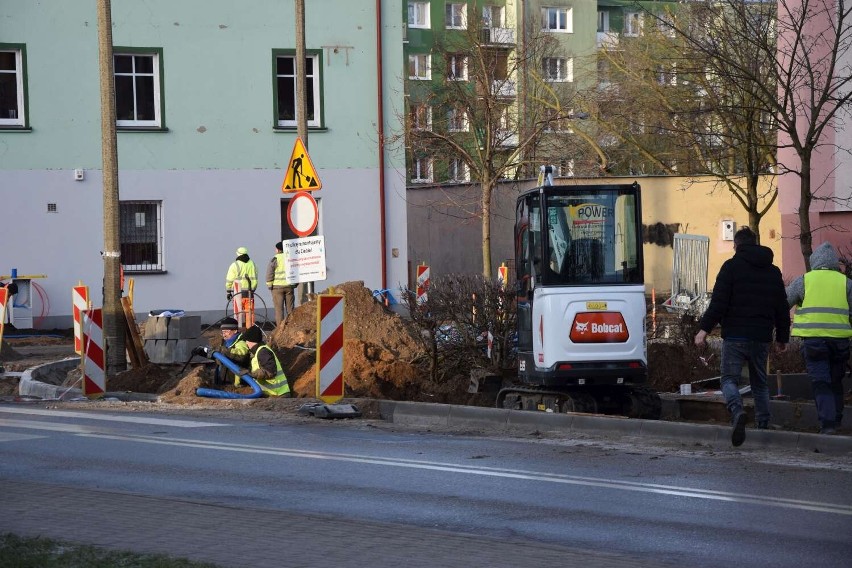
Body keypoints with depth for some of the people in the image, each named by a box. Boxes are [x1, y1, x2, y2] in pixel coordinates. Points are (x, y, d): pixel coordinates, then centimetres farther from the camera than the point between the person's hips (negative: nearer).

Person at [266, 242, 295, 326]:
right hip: (289, 286, 4)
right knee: (290, 308, 9)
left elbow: (269, 273, -8)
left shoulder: (275, 259, -5)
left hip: (277, 286, -4)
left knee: (279, 309, -1)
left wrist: (269, 285, 1)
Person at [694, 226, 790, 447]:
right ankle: (763, 427, 12)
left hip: (735, 335, -4)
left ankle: (737, 411, -30)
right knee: (760, 383, 15)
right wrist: (782, 337, 26)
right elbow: (782, 308, 18)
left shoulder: (731, 266, -2)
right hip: (762, 337, 4)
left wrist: (704, 328, -10)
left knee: (729, 378, -3)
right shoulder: (773, 271, 14)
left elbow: (718, 302, -12)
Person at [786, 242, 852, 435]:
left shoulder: (804, 280, 4)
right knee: (836, 381, 17)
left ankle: (827, 421, -16)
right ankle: (836, 420, 22)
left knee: (820, 381, -3)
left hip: (813, 338, -2)